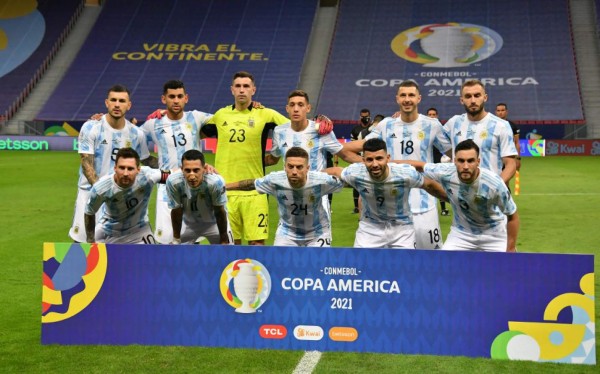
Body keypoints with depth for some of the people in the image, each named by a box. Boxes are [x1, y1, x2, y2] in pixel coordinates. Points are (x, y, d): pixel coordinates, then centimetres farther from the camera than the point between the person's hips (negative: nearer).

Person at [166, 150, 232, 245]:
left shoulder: (216, 182, -37)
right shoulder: (173, 182, -33)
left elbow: (219, 212, -21)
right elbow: (176, 211, -17)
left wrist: (224, 239, -10)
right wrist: (176, 239, -6)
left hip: (213, 222, -1)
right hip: (188, 223, 1)